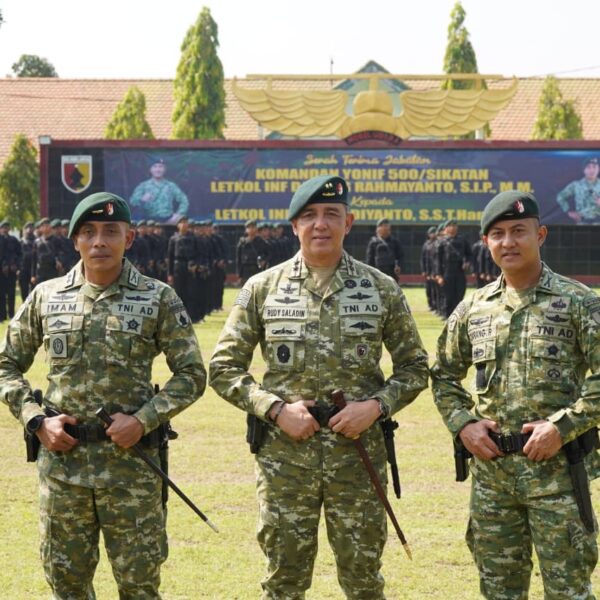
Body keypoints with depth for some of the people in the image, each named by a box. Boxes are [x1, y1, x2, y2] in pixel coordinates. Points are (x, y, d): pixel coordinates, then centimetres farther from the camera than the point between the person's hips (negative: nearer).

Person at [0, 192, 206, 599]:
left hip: (131, 462, -2)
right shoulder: (46, 297, 5)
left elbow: (192, 374, 0)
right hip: (62, 459, 2)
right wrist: (37, 419, -3)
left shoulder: (159, 299, -1)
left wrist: (143, 420, -12)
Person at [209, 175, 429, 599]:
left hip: (359, 455, 0)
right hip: (284, 456, 0)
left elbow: (415, 368, 8)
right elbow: (224, 369, 4)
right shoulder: (262, 289, 2)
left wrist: (376, 405, -10)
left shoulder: (382, 290, 2)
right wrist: (276, 408, -10)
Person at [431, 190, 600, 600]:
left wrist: (563, 426, -17)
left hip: (556, 469, -4)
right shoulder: (472, 310, 9)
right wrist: (462, 423, 2)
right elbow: (444, 375, 19)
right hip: (490, 469, 5)